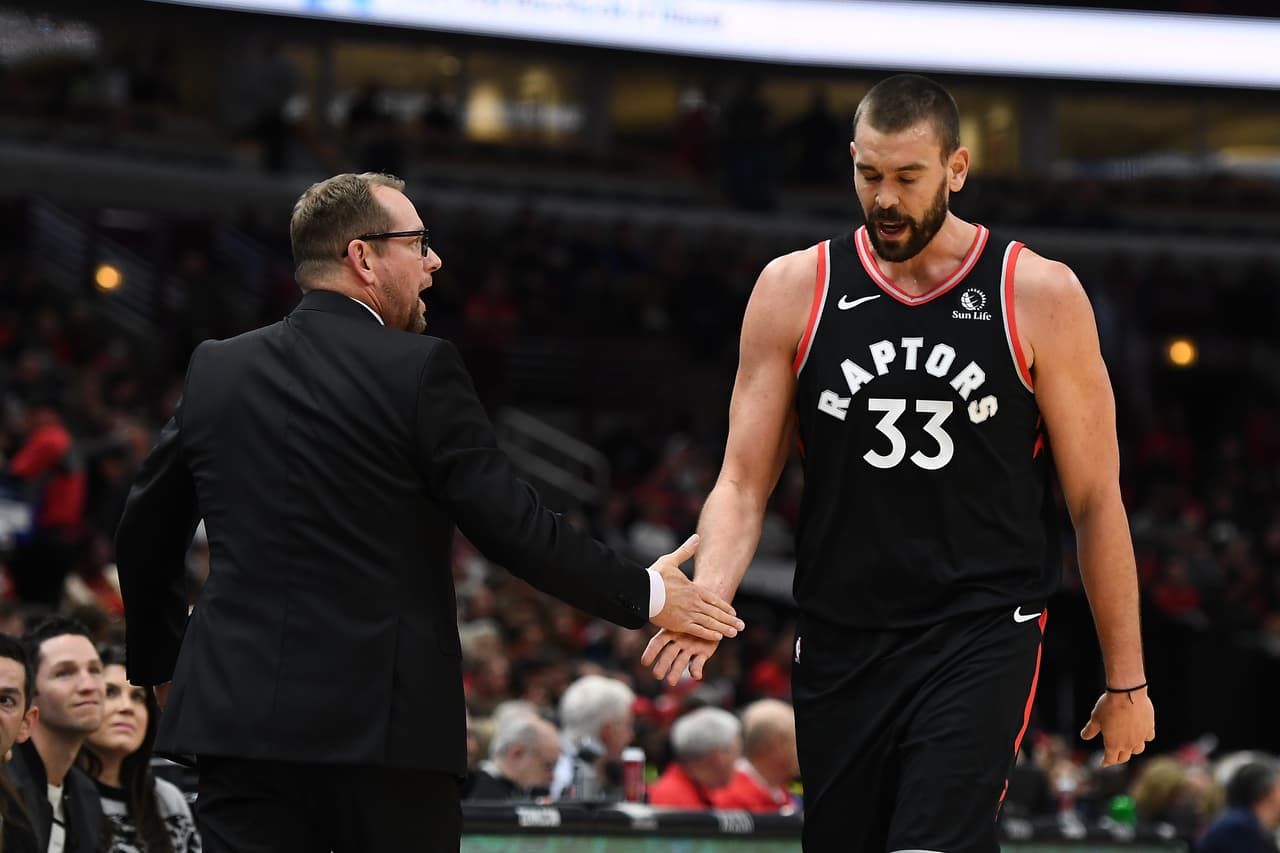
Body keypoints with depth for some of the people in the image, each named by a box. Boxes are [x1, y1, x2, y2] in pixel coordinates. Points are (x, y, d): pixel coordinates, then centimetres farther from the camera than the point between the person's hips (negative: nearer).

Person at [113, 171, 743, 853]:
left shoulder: (215, 370, 8)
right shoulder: (419, 371, -7)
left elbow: (143, 535, 16)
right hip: (386, 720, -4)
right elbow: (511, 525, -8)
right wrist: (644, 595, 4)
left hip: (240, 713, 4)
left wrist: (161, 662, 31)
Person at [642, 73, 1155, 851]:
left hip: (981, 636, -3)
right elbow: (744, 485, 4)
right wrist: (705, 600, -16)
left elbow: (1096, 500, 3)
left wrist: (1127, 679, 4)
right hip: (839, 642, 3)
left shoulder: (1038, 295, -2)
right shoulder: (795, 290, 4)